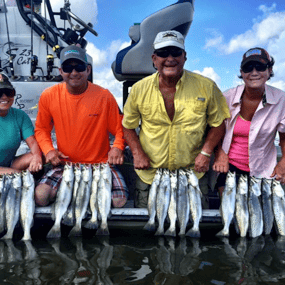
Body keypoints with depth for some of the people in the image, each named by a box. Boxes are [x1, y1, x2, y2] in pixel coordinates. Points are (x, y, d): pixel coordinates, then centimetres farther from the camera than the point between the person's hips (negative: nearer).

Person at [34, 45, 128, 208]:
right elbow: (41, 129, 12)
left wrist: (117, 147, -18)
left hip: (101, 163, -1)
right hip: (64, 164, 2)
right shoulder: (49, 96, -1)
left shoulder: (104, 96, -6)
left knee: (119, 200, -22)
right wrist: (48, 150, -5)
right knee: (41, 196, -22)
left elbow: (120, 129, 2)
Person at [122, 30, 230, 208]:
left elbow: (218, 124, 2)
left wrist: (206, 153, -10)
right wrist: (137, 153, -8)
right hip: (149, 175, 1)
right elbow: (128, 126, 6)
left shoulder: (206, 87, -7)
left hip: (193, 174, 0)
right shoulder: (139, 89, -4)